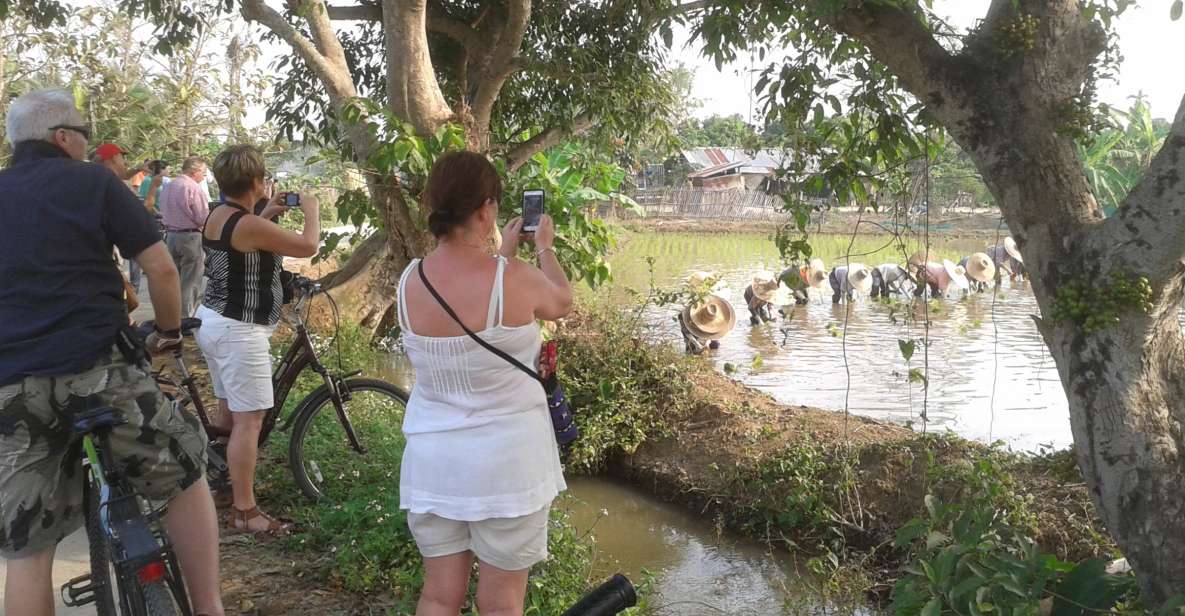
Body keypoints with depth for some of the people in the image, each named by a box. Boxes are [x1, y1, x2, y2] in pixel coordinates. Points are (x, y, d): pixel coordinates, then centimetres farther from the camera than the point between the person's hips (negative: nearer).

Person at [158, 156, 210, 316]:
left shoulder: (167, 187, 9)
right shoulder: (193, 188, -17)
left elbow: (164, 212, 16)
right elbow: (204, 218, -18)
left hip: (170, 235, 8)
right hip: (190, 236, -8)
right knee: (190, 281, 0)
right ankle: (186, 317, 1)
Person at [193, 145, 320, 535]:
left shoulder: (217, 215, 7)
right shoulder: (250, 225, -22)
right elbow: (308, 246, -14)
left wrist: (267, 214, 23)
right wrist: (311, 209, 3)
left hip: (212, 321, 10)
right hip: (240, 331, -10)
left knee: (229, 414, 20)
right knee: (249, 422, -5)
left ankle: (227, 481, 32)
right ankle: (244, 512, -1)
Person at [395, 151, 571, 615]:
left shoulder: (409, 281, -4)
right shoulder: (516, 280, -17)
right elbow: (562, 302, 7)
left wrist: (505, 253, 28)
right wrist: (544, 249, 24)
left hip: (432, 459, 4)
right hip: (506, 459, -4)